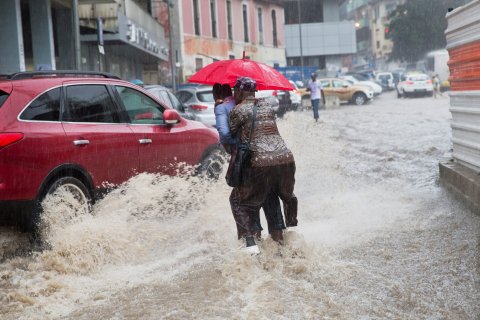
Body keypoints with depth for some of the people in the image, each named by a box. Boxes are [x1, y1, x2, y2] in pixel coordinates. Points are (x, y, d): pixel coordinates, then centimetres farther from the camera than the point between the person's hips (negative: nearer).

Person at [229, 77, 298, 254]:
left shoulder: (238, 111, 0)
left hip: (260, 164, -5)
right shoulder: (267, 105, 16)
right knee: (289, 197, 31)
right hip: (286, 158, 5)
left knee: (245, 206, 6)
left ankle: (250, 243, -10)